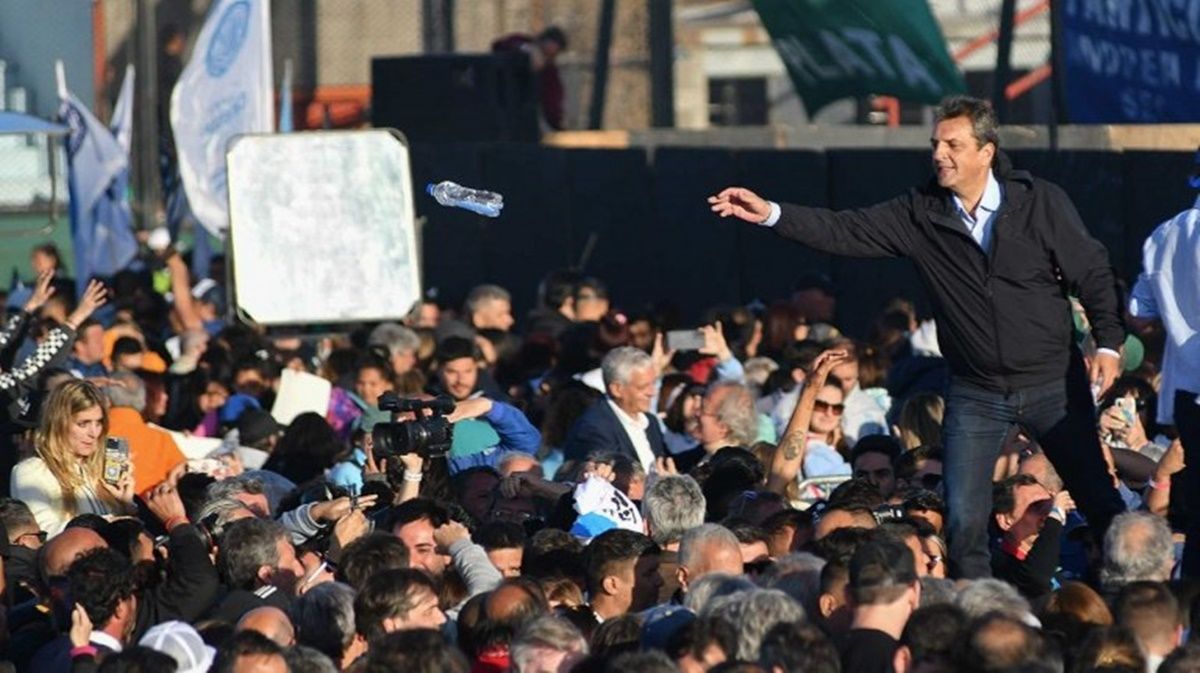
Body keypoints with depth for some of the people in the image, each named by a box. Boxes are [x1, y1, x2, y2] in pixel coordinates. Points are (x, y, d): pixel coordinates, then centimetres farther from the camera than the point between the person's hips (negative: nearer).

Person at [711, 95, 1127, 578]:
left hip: (1052, 383, -2)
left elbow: (1092, 272, -1)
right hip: (976, 391, 2)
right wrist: (771, 214, -20)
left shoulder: (1041, 202, -7)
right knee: (963, 520, -3)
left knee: (1099, 504, 1)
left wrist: (1108, 342, -8)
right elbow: (845, 232, -9)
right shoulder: (921, 213, -3)